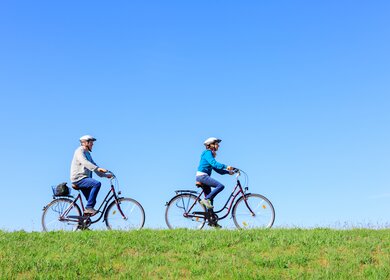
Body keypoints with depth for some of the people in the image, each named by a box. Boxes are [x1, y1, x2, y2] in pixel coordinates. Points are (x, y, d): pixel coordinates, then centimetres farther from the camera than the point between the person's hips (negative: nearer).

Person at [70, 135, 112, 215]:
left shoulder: (87, 153, 21)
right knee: (97, 184, -28)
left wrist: (105, 175, 11)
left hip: (84, 179, 10)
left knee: (92, 200, 7)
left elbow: (93, 164, 21)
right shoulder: (80, 151, -9)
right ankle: (89, 207, -26)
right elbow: (85, 162, -27)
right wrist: (98, 168, -40)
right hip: (79, 178, -10)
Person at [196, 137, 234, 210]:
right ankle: (206, 199, -20)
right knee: (220, 186, -21)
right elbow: (214, 163, -24)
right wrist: (226, 166, -32)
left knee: (210, 198, 7)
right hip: (202, 176, -10)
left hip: (204, 177, 10)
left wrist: (228, 171, 8)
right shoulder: (208, 153, -7)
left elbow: (217, 170, 19)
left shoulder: (210, 154, 22)